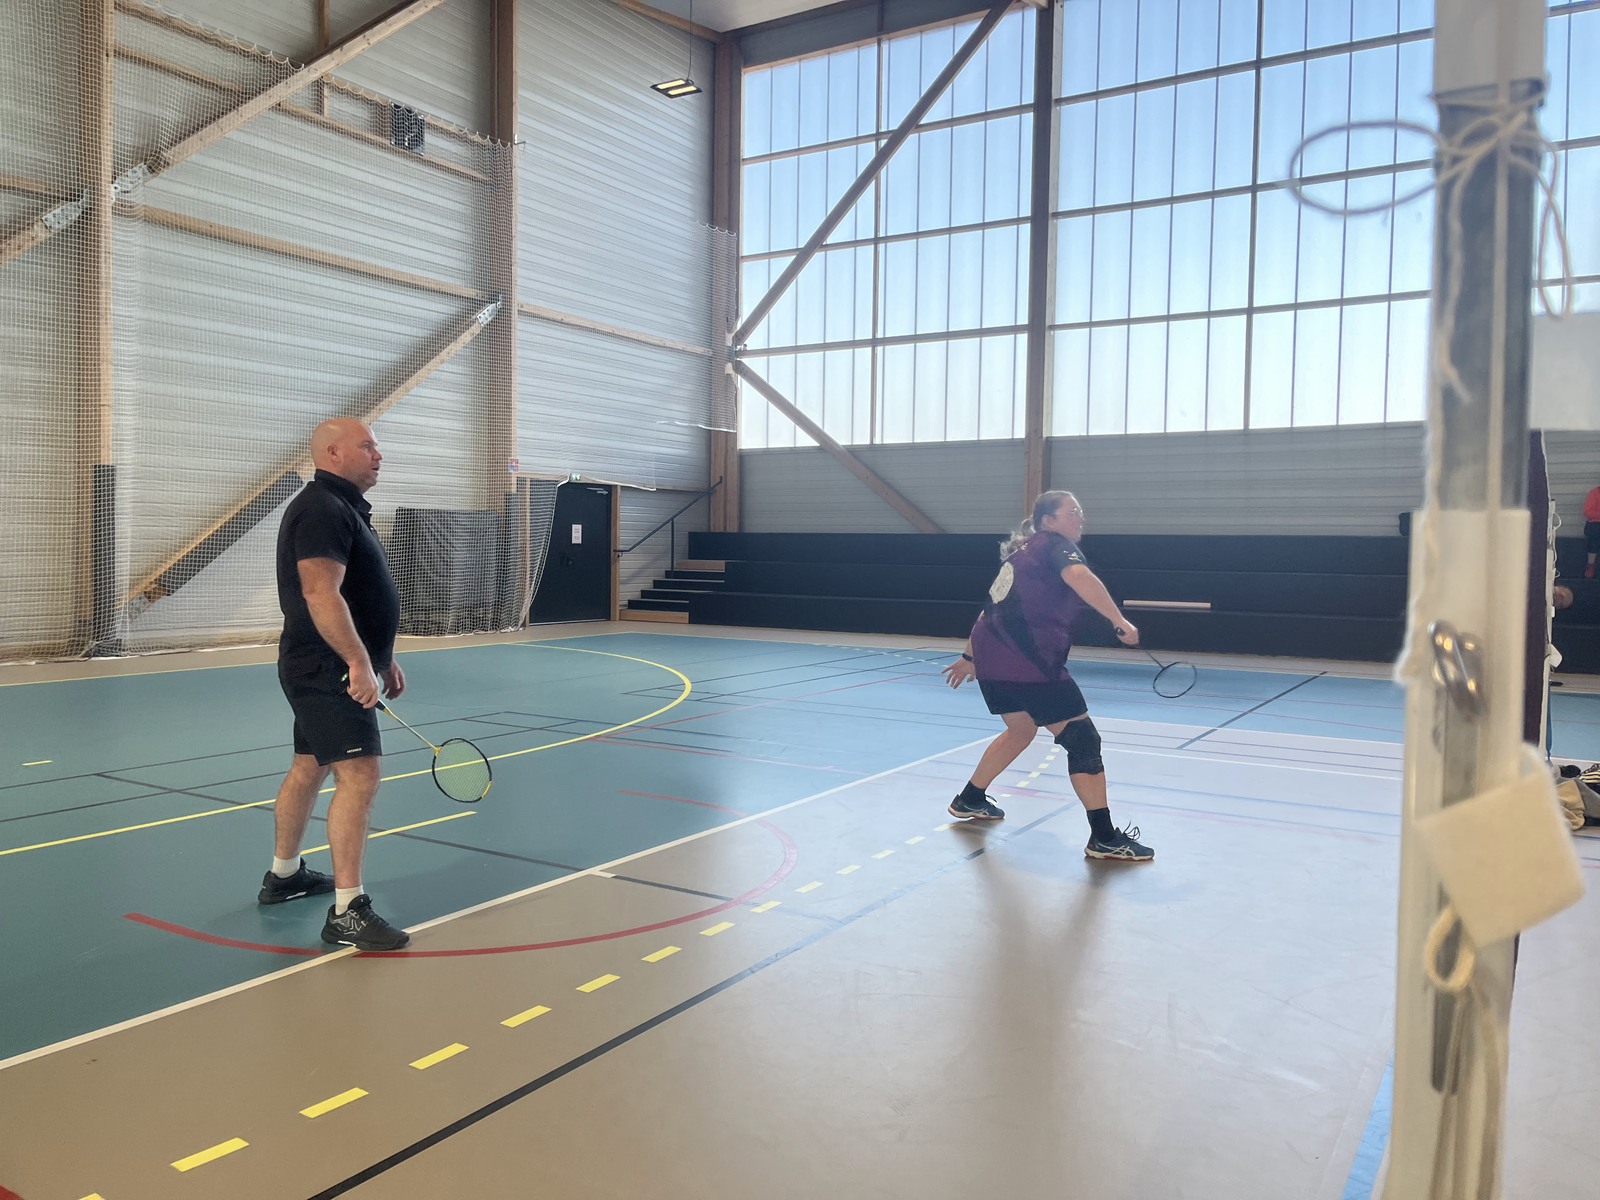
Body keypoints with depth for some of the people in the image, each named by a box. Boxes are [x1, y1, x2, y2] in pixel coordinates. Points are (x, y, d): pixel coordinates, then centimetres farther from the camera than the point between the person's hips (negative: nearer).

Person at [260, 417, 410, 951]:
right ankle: (347, 912, -12)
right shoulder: (322, 509, -16)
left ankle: (284, 875, 35)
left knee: (309, 767, 20)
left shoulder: (344, 508, 18)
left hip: (324, 671, 11)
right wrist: (359, 662, -29)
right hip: (330, 671, -11)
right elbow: (320, 593, -26)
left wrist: (384, 658, 23)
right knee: (358, 776, -14)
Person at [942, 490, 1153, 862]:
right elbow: (1079, 577, -25)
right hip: (1029, 662, -9)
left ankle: (969, 800, 41)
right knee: (1083, 740, -2)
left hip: (991, 656, 9)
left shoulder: (1023, 553, 23)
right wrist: (1119, 620, -30)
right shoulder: (1056, 545, -1)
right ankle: (1104, 837, -1)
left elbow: (995, 610, 28)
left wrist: (970, 656, 34)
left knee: (1020, 731, 30)